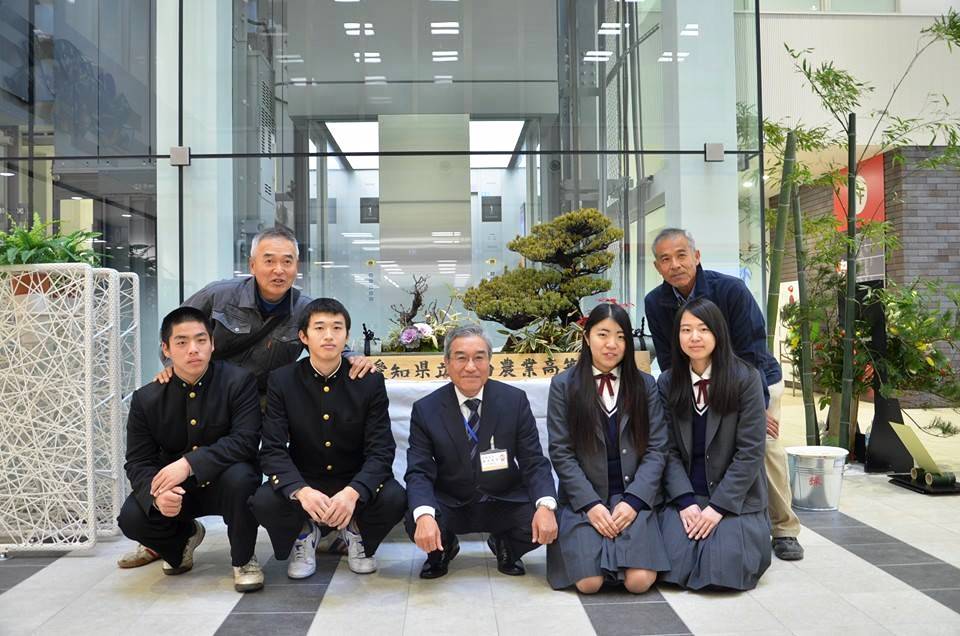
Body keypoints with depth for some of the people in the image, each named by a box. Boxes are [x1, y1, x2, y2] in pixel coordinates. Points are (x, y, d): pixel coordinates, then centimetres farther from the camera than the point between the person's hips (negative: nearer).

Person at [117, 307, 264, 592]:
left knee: (239, 476, -37)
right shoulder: (146, 398, -6)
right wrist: (156, 495, -30)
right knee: (131, 518, -23)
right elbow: (138, 462, -7)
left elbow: (246, 440, -25)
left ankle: (243, 559, -8)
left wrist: (189, 463, -37)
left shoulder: (239, 381, -16)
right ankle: (185, 536, 16)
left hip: (222, 484, -3)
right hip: (176, 492, 3)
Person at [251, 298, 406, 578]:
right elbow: (273, 449, -15)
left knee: (394, 499, -29)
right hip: (302, 483, 0)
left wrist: (352, 492, -35)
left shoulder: (370, 381, -10)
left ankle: (357, 534, 8)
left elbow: (381, 449, -15)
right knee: (264, 501, -30)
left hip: (356, 483, 0)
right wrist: (301, 491, -36)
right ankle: (304, 534, 7)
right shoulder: (281, 381, -9)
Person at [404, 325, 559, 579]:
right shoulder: (425, 410, -8)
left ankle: (506, 548, 12)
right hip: (449, 506, 0)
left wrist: (545, 506, -29)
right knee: (415, 523, -30)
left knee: (547, 525, -26)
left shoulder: (515, 400, -8)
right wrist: (424, 515, -34)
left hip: (505, 503, 1)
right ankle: (442, 548, 10)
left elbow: (534, 462, -8)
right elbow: (419, 472, -13)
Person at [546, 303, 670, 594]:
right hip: (583, 498, -1)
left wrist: (633, 501, -11)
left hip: (633, 496, 1)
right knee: (589, 582, -18)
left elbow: (656, 449, 2)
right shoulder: (563, 385, 2)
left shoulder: (645, 384, 7)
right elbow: (561, 453, -3)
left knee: (640, 580, -18)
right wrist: (591, 504, -13)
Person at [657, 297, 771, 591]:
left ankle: (753, 536, 16)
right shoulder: (667, 383, 2)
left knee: (722, 571, -18)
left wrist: (719, 506, -15)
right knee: (676, 566, -16)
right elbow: (668, 449, -1)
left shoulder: (746, 378, -8)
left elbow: (750, 451, -10)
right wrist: (685, 502, -14)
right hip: (684, 495, 2)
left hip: (734, 497, -2)